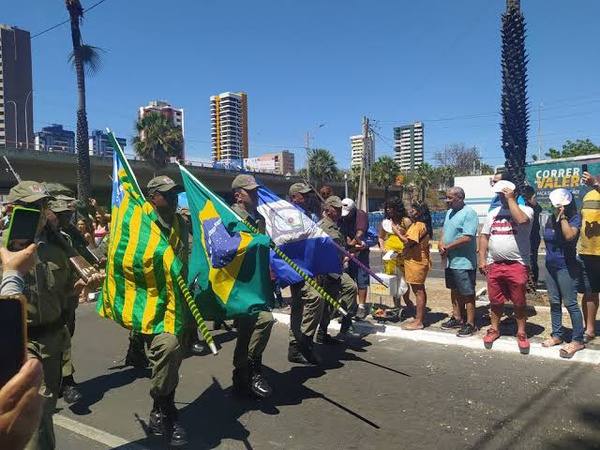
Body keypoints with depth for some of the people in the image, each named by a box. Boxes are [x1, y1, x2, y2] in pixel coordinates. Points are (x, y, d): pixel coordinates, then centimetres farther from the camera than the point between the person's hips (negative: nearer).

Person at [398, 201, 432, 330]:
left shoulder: (417, 225, -17)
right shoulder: (423, 225, 15)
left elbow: (408, 242, -26)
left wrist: (397, 232, -14)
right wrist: (401, 232, 8)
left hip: (416, 262, -11)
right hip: (420, 261, 11)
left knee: (418, 291, -5)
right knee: (420, 290, 16)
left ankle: (418, 322, 1)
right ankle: (420, 318, 25)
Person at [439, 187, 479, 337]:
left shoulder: (469, 213, -16)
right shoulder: (450, 212, 12)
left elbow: (467, 238, -24)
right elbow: (444, 231, 18)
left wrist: (447, 247, -16)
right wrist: (441, 244, -4)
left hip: (463, 262, -9)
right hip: (450, 261, 9)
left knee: (467, 294, 0)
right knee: (455, 291, 18)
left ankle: (470, 324, 8)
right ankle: (457, 318, 30)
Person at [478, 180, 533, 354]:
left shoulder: (525, 210, -3)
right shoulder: (493, 213, 12)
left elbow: (521, 220, -28)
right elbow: (484, 236, 12)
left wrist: (511, 199, -17)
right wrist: (482, 260, 4)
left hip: (517, 265, -4)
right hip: (494, 265, 4)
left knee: (519, 302, 7)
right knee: (495, 301, 14)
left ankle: (521, 333, 21)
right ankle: (494, 329, 29)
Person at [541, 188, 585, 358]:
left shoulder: (575, 218, -10)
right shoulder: (551, 219, 7)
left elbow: (569, 236, -28)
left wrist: (562, 216, -22)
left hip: (566, 267, -6)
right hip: (550, 266, 7)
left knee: (570, 303, -4)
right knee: (554, 302, 13)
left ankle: (578, 340, 6)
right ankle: (557, 335, 24)